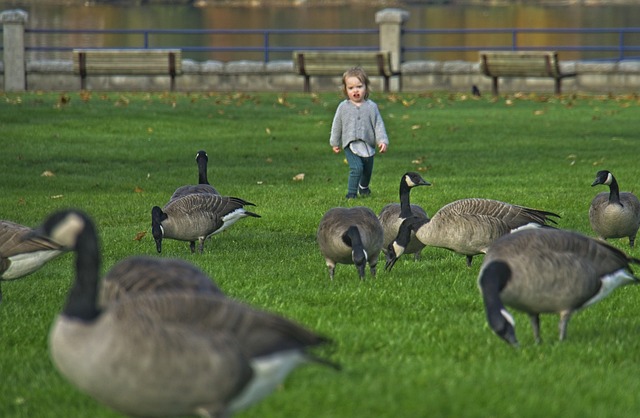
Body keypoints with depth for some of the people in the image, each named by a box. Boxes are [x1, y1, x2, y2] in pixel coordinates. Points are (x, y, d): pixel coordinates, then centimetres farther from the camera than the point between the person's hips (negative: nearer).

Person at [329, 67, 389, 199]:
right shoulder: (343, 107, -2)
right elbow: (336, 125, 8)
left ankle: (364, 187, 48)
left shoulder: (371, 106, -2)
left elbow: (378, 124, -1)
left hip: (368, 145, 2)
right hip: (350, 145, -2)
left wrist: (382, 141, -11)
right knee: (356, 168, -21)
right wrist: (335, 143, 12)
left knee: (367, 170, 19)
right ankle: (351, 193, -11)